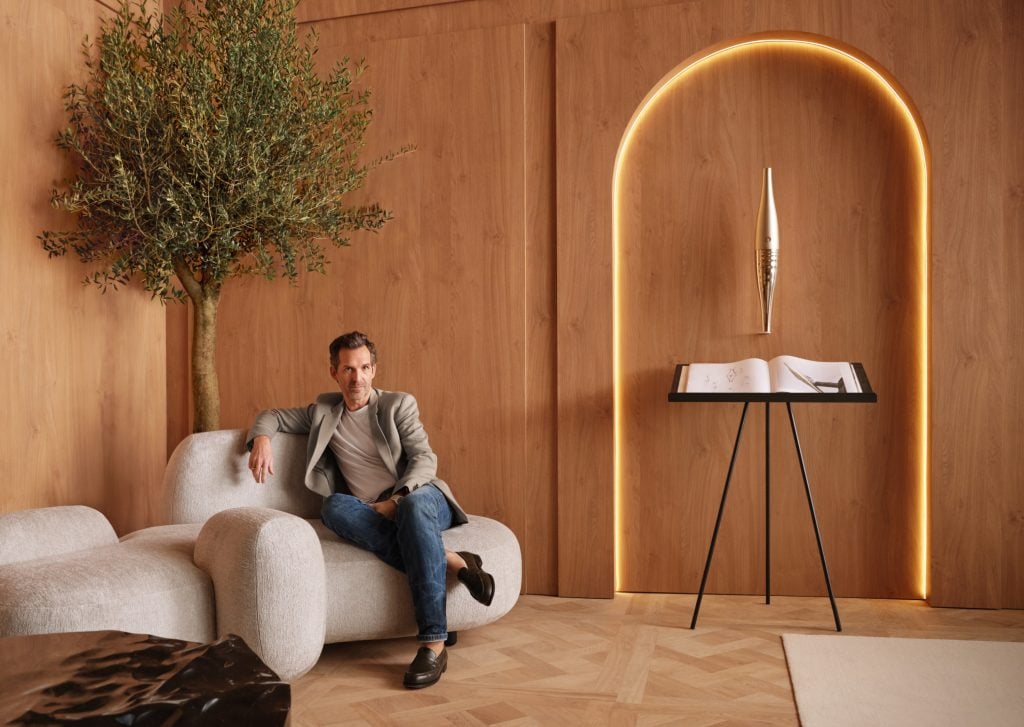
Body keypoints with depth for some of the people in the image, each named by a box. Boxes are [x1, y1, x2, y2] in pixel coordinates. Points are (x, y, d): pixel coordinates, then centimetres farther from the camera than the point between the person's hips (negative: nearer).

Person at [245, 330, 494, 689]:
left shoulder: (399, 404, 8)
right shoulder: (324, 411, 18)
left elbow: (425, 460, -2)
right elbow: (272, 416, 25)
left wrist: (396, 501, -20)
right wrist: (261, 439, -1)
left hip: (421, 498, -2)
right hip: (374, 513, 3)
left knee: (414, 506, -40)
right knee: (334, 506, -31)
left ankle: (433, 644, -44)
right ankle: (448, 561, -32)